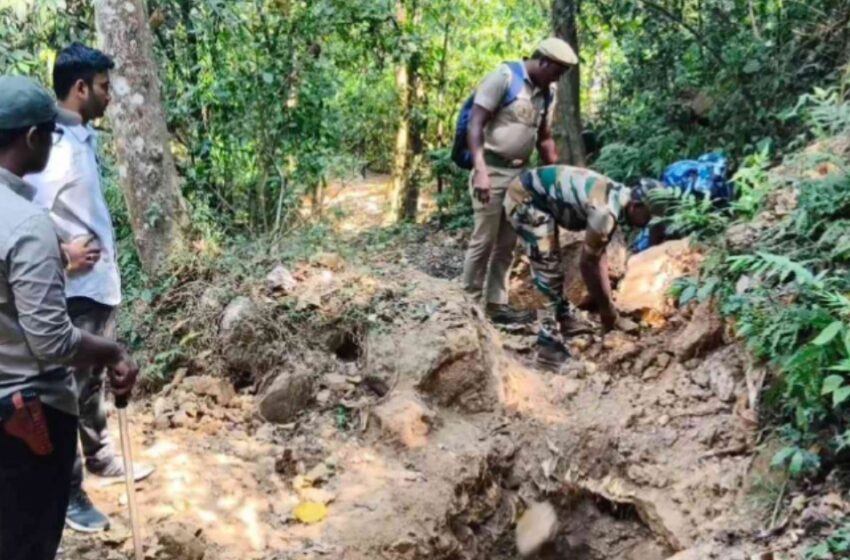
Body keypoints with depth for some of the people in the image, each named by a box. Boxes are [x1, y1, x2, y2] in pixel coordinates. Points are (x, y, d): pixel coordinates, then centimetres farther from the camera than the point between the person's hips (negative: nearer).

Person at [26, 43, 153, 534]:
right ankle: (68, 491, 20)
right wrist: (63, 256, -19)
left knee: (94, 381, 23)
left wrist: (107, 262, 10)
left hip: (101, 283, 9)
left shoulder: (86, 135, 6)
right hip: (73, 291, -9)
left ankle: (99, 457, 41)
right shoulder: (52, 145, -23)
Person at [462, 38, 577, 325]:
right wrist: (480, 170, -25)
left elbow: (545, 138, 20)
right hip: (492, 170, -7)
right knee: (484, 240, -5)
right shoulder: (504, 77, -11)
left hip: (520, 172, 7)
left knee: (507, 243, 10)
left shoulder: (547, 92, 10)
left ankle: (496, 304, 17)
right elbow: (476, 124, -16)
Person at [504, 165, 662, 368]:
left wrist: (608, 306, 10)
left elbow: (599, 256, 10)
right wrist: (610, 314, -9)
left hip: (538, 198, 10)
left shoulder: (617, 198, 3)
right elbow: (588, 263, -19)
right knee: (547, 269, -11)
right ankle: (548, 345, -6)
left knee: (552, 262, 23)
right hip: (524, 199, -10)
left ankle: (563, 317, 39)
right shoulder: (606, 210, -26)